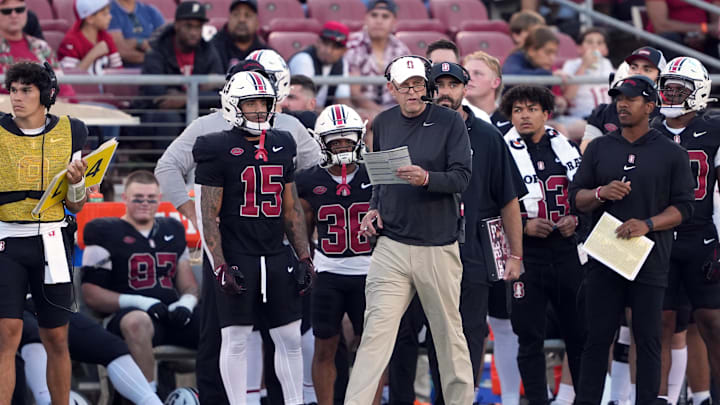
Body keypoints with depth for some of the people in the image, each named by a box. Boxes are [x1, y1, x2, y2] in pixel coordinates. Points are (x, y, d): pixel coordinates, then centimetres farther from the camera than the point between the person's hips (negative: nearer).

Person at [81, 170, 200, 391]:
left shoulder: (172, 230, 24)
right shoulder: (105, 232, 7)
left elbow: (189, 285, 24)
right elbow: (91, 294, -1)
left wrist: (185, 303, -2)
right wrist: (140, 302, -13)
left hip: (174, 315, 5)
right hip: (127, 314, -5)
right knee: (137, 321, -42)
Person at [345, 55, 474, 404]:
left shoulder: (449, 122, -3)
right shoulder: (383, 124, 9)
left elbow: (461, 178, -9)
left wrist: (426, 178, -25)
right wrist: (374, 208, 7)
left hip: (438, 247, -2)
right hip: (392, 245, 2)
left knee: (449, 332, 6)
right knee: (377, 332, -6)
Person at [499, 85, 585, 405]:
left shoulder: (566, 149, 10)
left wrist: (576, 219, -1)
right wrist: (523, 226, -14)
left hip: (565, 250, 3)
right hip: (526, 255, -3)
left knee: (579, 331, 6)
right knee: (530, 338, 0)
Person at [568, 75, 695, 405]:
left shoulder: (671, 153, 4)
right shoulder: (599, 148, 12)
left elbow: (683, 206, 0)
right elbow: (576, 198, 10)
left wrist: (648, 224, -16)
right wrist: (601, 194, -11)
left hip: (650, 262, -2)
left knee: (648, 339, 1)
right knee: (597, 338, 2)